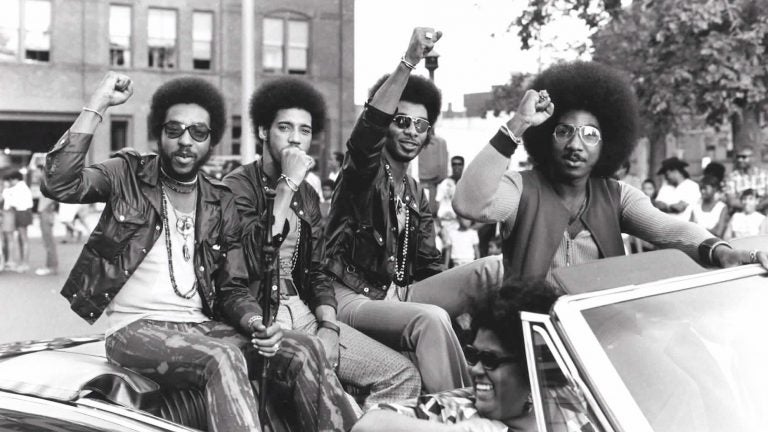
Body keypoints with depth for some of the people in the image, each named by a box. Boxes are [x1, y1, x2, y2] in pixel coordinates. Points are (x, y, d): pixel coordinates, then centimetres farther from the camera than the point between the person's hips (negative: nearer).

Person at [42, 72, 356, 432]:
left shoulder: (220, 203, 13)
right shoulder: (128, 174, 3)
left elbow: (232, 287, 13)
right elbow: (60, 184, -16)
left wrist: (254, 321, -10)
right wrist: (98, 104, -16)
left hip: (201, 326, 5)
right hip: (136, 326, -4)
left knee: (305, 351, -19)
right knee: (223, 359, -35)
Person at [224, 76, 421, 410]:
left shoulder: (308, 196, 17)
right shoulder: (238, 186, -6)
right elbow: (253, 259, -23)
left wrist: (329, 326, -2)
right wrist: (287, 184, -19)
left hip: (304, 315, 7)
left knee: (403, 376, -5)